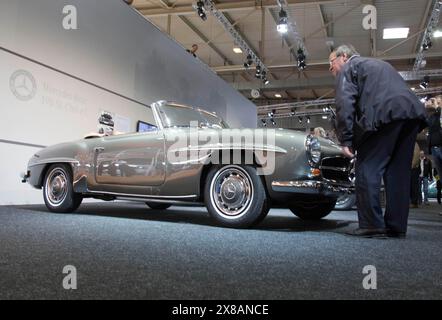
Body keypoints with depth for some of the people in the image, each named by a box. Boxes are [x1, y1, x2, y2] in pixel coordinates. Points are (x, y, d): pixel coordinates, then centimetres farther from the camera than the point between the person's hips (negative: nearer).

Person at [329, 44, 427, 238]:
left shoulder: (347, 68, 13)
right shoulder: (379, 64, 38)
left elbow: (345, 104, -3)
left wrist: (345, 140, -7)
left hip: (385, 114, -8)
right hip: (413, 113, 8)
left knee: (367, 170, -4)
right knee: (398, 172, 9)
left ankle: (372, 226, -8)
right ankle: (396, 227, 9)